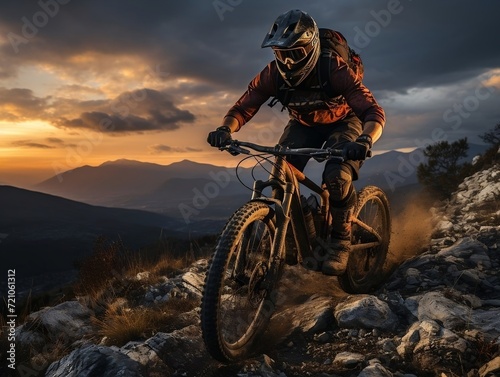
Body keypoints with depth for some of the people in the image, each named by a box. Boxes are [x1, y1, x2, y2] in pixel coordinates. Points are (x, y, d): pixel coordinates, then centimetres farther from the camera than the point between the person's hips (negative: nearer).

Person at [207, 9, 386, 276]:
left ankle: (341, 240, -6)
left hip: (342, 122, -3)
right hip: (303, 123, 4)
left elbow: (374, 112, -39)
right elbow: (242, 108, -20)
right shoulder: (273, 74, -24)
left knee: (337, 177, -30)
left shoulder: (333, 70, -34)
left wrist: (364, 141, -60)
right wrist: (225, 129, -42)